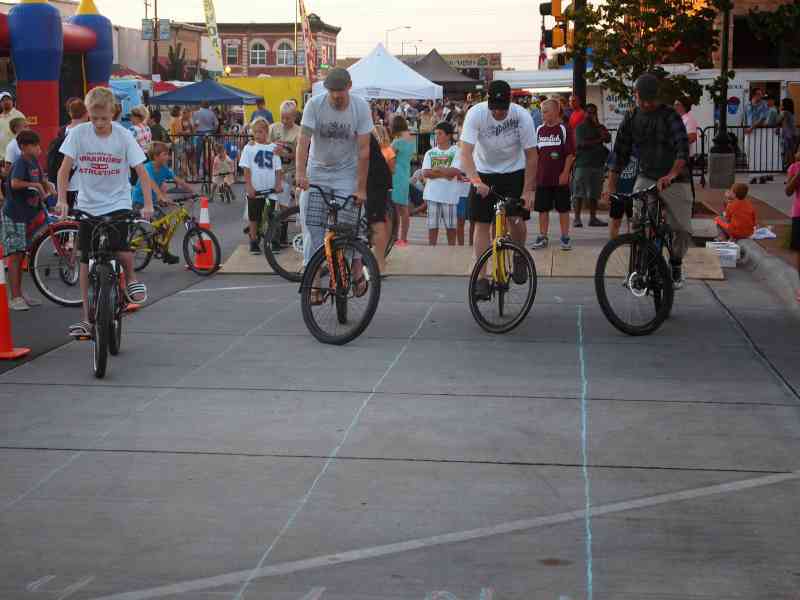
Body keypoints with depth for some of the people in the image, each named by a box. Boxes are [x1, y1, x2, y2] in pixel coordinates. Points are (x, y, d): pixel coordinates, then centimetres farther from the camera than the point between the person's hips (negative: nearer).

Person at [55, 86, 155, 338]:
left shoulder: (123, 135, -8)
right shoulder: (78, 133, -6)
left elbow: (141, 171, -9)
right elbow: (64, 169, -7)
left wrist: (148, 204, -21)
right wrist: (62, 200, -20)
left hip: (117, 203, -2)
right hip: (88, 205, 2)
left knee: (119, 248, -24)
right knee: (86, 261, 3)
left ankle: (131, 277, 10)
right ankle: (87, 318, 11)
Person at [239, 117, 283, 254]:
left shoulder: (273, 148, 4)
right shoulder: (249, 148, 0)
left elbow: (278, 169, 6)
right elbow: (246, 169, -3)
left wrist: (278, 184, -4)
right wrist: (249, 186, -10)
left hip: (270, 188, 1)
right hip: (255, 189, -1)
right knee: (254, 217, 6)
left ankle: (274, 241, 16)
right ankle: (254, 242, 15)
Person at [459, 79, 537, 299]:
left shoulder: (522, 116, -21)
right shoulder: (476, 113, -22)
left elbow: (531, 157, -15)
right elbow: (466, 153, -28)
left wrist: (527, 192, -19)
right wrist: (476, 181, -44)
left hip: (514, 172, 0)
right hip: (484, 173, 0)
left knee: (516, 219, -13)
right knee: (481, 224, -5)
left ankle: (520, 256, 19)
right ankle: (482, 278, 0)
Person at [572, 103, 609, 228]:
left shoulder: (600, 127, 16)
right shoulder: (580, 127, 3)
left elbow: (608, 138, -1)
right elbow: (581, 144, -8)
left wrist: (597, 124, -4)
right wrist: (598, 140, -6)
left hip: (597, 163, 4)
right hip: (582, 164, -4)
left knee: (594, 194, 5)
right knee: (579, 193, -7)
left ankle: (593, 218, 10)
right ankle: (577, 218, -7)